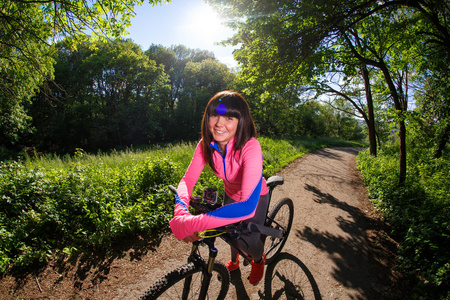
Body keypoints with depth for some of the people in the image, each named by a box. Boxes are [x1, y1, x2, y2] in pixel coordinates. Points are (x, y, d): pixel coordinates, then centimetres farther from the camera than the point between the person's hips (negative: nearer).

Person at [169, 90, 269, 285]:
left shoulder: (250, 147, -42)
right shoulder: (206, 145, -24)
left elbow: (248, 207, -52)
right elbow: (188, 179, -24)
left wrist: (191, 224, -59)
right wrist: (181, 211, -47)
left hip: (255, 197, -4)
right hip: (231, 194, 4)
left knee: (248, 241, -4)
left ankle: (259, 260, 37)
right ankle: (234, 262, 54)